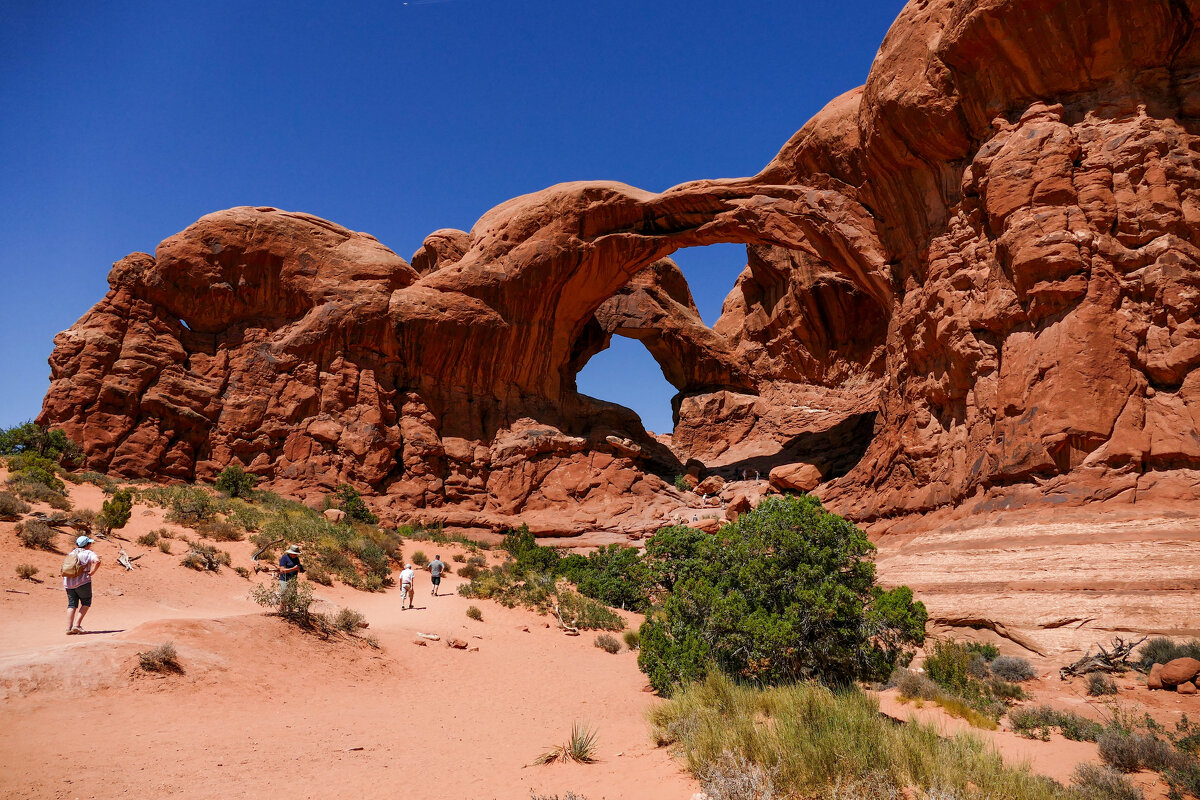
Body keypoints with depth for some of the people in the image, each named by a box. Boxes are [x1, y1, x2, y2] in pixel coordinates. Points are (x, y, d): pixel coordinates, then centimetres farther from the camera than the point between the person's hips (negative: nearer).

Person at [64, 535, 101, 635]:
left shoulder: (72, 553, 17)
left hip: (68, 582, 6)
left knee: (72, 604, 11)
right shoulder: (89, 553, -5)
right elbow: (97, 561, -24)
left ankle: (68, 628, 5)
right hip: (82, 581, -6)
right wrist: (91, 572, -15)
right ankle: (77, 625, -4)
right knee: (86, 603, 7)